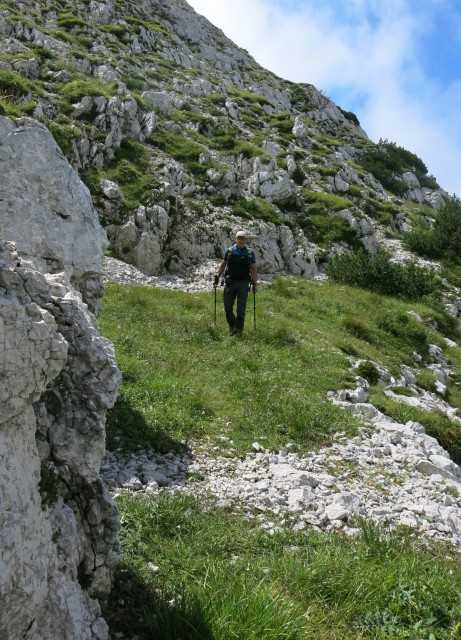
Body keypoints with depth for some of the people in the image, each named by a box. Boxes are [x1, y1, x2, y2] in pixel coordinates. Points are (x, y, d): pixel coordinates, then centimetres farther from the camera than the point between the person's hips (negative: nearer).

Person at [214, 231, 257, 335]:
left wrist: (255, 284, 0)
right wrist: (217, 277, 2)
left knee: (241, 309, -1)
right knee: (227, 308, 3)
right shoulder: (229, 251, 3)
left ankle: (238, 330, 10)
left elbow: (253, 269, 5)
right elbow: (223, 265, 11)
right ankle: (232, 326, 27)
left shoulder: (250, 252, 1)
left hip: (243, 284, -1)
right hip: (230, 282, 1)